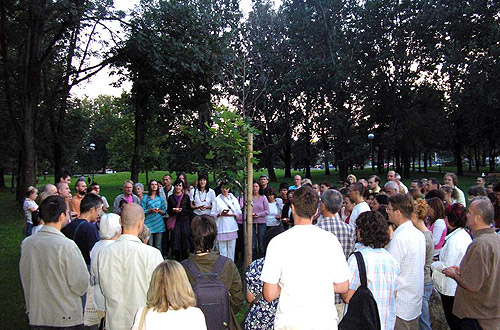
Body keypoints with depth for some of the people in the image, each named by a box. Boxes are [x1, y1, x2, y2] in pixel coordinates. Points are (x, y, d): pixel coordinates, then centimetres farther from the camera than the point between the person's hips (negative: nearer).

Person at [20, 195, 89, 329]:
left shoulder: (26, 243, -5)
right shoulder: (66, 245, -22)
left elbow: (25, 280, 8)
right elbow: (81, 285, -18)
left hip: (36, 318, 5)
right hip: (66, 319, -5)